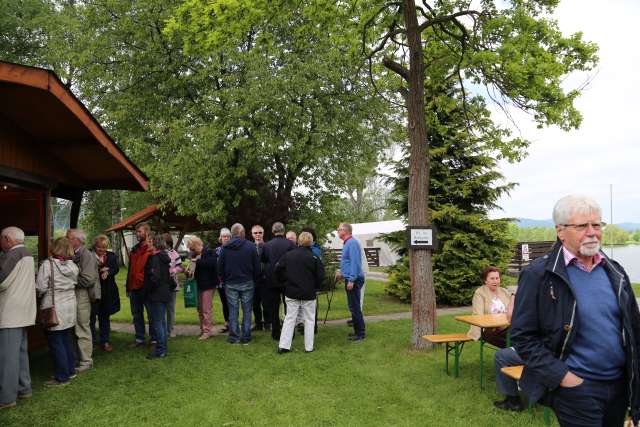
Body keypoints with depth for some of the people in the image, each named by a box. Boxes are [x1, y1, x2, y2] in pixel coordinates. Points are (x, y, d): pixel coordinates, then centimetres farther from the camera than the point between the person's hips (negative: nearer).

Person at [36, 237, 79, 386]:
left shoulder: (47, 264, -15)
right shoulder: (73, 266, 2)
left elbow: (41, 287, -15)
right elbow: (75, 284, 3)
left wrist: (38, 295, 5)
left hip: (53, 308, -6)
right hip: (69, 308, 6)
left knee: (55, 342, 2)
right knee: (67, 340, 17)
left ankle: (62, 377, 7)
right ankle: (70, 370, 26)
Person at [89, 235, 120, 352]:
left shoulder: (111, 256, 9)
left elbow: (116, 268, -5)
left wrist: (107, 272, -23)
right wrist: (100, 270, -22)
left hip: (107, 292, 4)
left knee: (105, 317, 12)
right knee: (91, 317, -2)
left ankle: (105, 342, 20)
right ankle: (91, 341, 9)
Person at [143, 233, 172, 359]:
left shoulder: (154, 258, -17)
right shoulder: (164, 257, 11)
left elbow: (154, 277, -24)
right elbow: (168, 276, 16)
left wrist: (146, 290, -12)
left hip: (155, 295, -9)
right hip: (164, 293, 9)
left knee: (156, 322, -2)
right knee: (162, 322, 16)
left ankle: (160, 350, 4)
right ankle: (163, 348, 25)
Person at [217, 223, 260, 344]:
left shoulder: (225, 248, -2)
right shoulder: (250, 246, -7)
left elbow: (220, 266, 2)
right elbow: (257, 266, -4)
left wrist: (224, 280, 15)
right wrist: (254, 279, 10)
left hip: (230, 284, 1)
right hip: (247, 283, -1)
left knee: (233, 311, 8)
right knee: (247, 310, 7)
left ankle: (234, 337, 12)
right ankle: (246, 337, 10)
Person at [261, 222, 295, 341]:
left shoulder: (266, 245, -4)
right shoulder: (290, 244, -10)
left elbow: (262, 261, 5)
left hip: (272, 281, 1)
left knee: (274, 308, 10)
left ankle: (276, 334, 14)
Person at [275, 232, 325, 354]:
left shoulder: (288, 255, -2)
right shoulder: (314, 257, -10)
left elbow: (278, 269, 2)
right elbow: (320, 276, -9)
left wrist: (285, 281, 16)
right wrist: (314, 287, 8)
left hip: (291, 293, 2)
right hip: (309, 294, -2)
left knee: (289, 318, 10)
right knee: (309, 319, 9)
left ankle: (283, 346, 8)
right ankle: (309, 347, 12)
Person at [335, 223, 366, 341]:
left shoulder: (352, 243, -16)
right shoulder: (347, 243, 16)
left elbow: (355, 262, -22)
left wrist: (351, 280, -24)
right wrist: (341, 272, 22)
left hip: (354, 280, -10)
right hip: (350, 279, 10)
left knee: (355, 307, -5)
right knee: (353, 306, 15)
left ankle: (360, 334, 1)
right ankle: (357, 331, 23)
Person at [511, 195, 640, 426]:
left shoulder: (615, 272, 6)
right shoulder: (538, 275, -13)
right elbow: (522, 336, -12)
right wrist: (561, 376, -16)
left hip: (620, 384, 6)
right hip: (575, 387, -6)